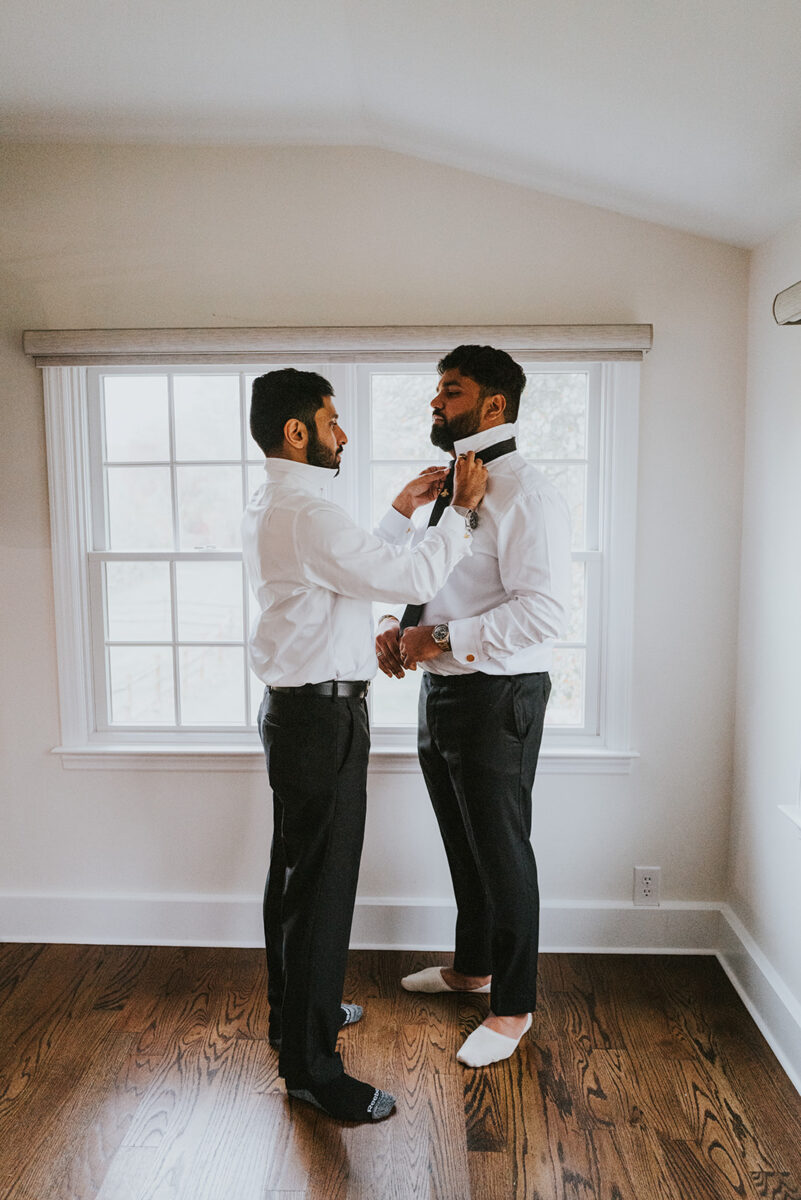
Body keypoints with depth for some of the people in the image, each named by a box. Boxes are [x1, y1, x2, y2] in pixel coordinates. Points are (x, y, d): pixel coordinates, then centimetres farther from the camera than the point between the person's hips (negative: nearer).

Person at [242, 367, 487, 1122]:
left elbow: (356, 567, 22)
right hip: (322, 717, -11)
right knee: (322, 887, 0)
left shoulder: (268, 508, 12)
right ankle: (310, 1066, 16)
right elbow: (413, 579, -22)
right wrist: (461, 510, -9)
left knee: (294, 873, 22)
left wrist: (403, 508, 19)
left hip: (296, 711, 11)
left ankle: (294, 1011, 41)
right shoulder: (305, 514, -22)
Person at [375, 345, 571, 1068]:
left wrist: (440, 639, -23)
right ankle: (472, 966, 45)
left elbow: (544, 613, -26)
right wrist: (396, 628, 0)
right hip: (442, 689, 9)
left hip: (498, 698, -9)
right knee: (463, 845, 23)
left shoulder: (526, 495, -18)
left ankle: (513, 1007, 28)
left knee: (502, 854, 6)